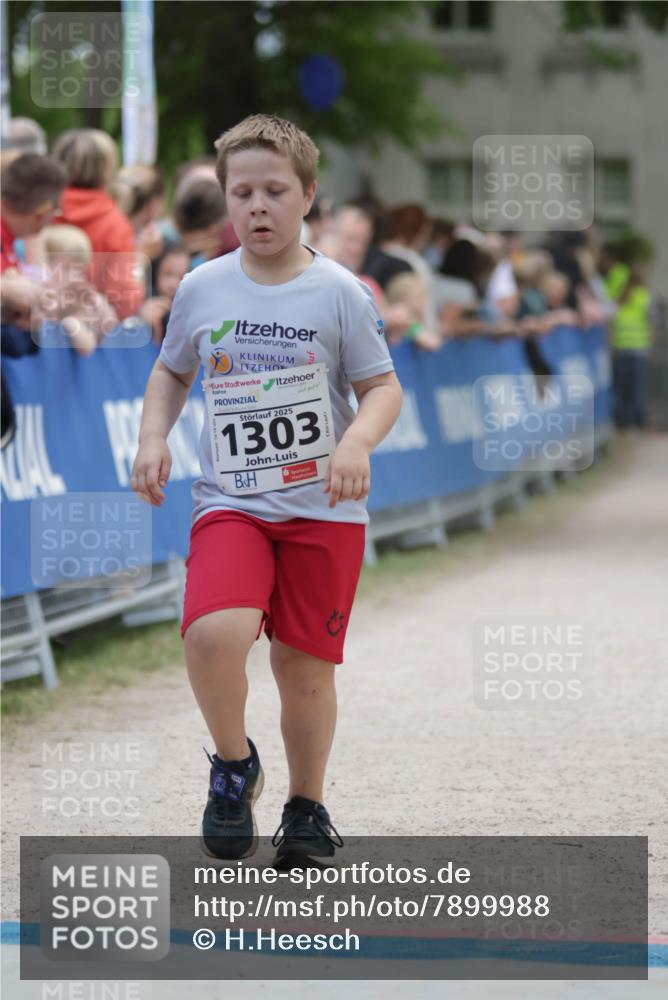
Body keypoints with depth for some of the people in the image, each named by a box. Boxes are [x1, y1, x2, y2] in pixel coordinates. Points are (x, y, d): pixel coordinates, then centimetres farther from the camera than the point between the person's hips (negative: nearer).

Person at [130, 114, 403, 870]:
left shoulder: (339, 293, -3)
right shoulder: (201, 289, 3)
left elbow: (383, 388, 1)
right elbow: (171, 372, 18)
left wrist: (356, 441, -20)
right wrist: (153, 438, 1)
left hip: (324, 509, 0)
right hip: (229, 502, 0)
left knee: (305, 664, 5)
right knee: (213, 633, -25)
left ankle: (307, 808, 28)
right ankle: (233, 764, 3)